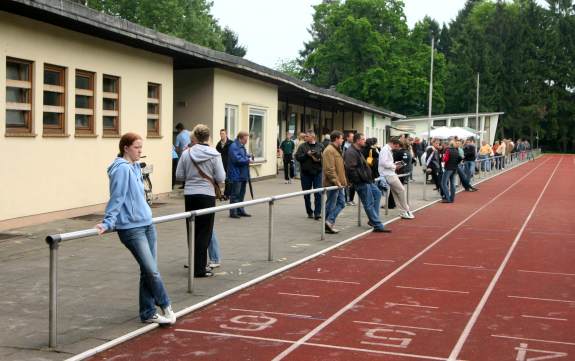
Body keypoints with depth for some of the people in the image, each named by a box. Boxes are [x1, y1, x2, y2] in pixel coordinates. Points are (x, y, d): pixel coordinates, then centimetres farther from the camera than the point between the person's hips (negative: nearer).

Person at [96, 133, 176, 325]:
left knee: (148, 271, 9)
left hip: (147, 224, 8)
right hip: (131, 228, -8)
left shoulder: (136, 167, 12)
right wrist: (108, 223, -21)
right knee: (152, 271, -6)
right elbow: (116, 199, -15)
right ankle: (165, 306, 13)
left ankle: (148, 313, 18)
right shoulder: (122, 169, -13)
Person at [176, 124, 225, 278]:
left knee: (193, 231, 14)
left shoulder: (186, 154, -3)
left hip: (190, 195, 3)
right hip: (207, 196, -3)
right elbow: (220, 178, -9)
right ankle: (199, 269, 2)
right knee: (204, 232, 3)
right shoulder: (214, 155, -8)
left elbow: (179, 176, 2)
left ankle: (196, 264, 23)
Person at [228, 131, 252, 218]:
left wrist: (249, 157, 3)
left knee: (241, 194, 15)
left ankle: (240, 211, 22)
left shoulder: (242, 146, 15)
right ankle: (233, 212, -1)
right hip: (236, 175, -10)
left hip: (243, 174, 10)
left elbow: (245, 155, 26)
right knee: (235, 194, -6)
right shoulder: (234, 146, -16)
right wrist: (248, 160, -14)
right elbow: (237, 159, -24)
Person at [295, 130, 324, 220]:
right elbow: (297, 157, -4)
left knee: (318, 193, -8)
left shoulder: (320, 146, 4)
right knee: (306, 194, 8)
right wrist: (307, 154, -15)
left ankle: (317, 213, -7)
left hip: (317, 173, -1)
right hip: (306, 173, 1)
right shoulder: (302, 146, 3)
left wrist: (319, 160, -14)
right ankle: (309, 212, 22)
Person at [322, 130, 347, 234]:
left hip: (338, 183, 10)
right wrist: (336, 182, -23)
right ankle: (330, 222, 5)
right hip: (332, 183, -10)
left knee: (341, 203, 10)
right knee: (331, 205, -2)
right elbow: (329, 169, -23)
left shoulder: (337, 150, 17)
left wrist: (343, 181, 18)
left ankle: (329, 222, 11)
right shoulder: (329, 150, -16)